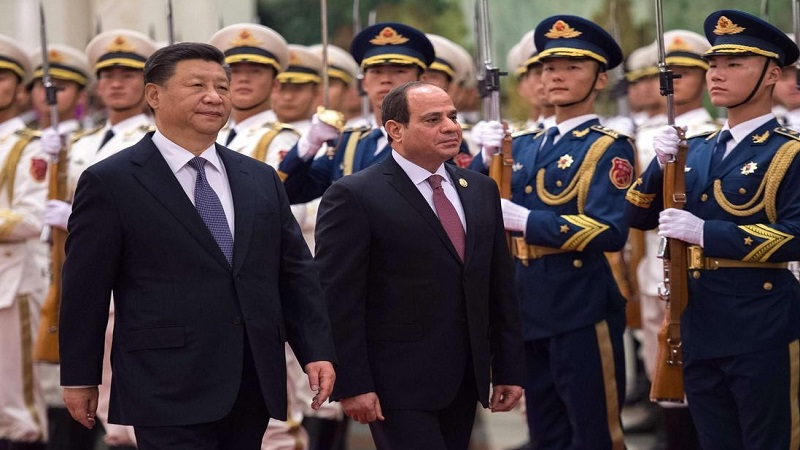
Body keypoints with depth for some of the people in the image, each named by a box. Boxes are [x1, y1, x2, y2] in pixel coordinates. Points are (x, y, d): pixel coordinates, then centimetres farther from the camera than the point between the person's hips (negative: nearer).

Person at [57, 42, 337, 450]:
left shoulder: (260, 179, 13)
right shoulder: (109, 183, -2)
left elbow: (295, 274, 14)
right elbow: (85, 290, -1)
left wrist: (317, 351, 5)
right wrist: (80, 379, -1)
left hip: (254, 386, 5)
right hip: (169, 390, -5)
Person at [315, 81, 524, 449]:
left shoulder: (480, 190, 12)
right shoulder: (354, 197, -8)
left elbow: (500, 288, 15)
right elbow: (338, 300, -11)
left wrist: (509, 369, 11)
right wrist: (352, 386, -15)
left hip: (465, 379, 6)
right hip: (399, 384, -6)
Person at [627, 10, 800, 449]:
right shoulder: (696, 150, 13)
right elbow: (639, 217, 11)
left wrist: (706, 232, -22)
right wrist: (662, 164, -7)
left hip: (760, 329, -7)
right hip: (699, 325, 7)